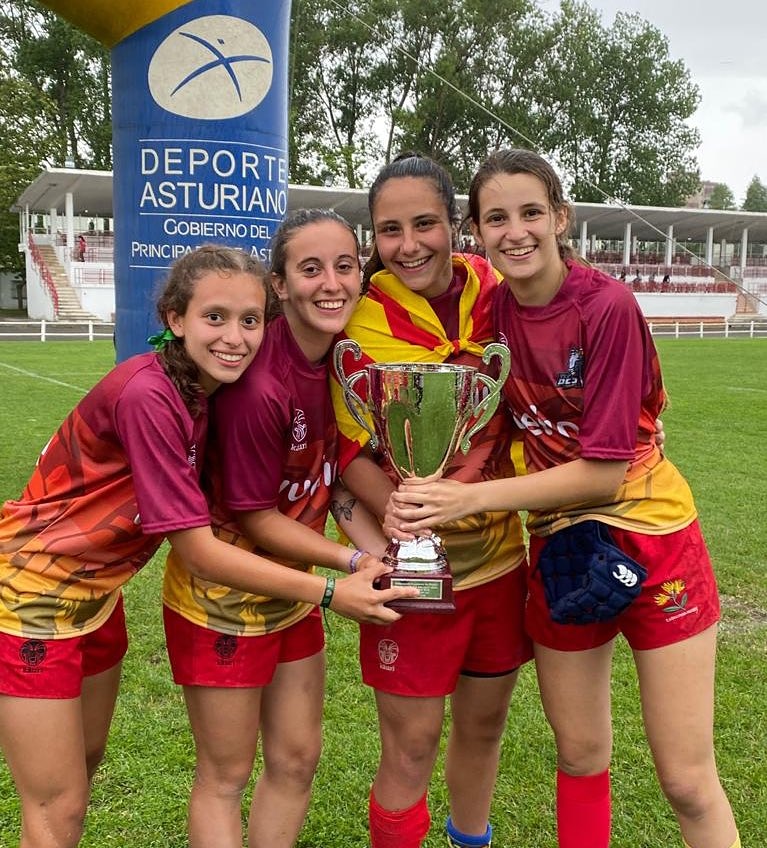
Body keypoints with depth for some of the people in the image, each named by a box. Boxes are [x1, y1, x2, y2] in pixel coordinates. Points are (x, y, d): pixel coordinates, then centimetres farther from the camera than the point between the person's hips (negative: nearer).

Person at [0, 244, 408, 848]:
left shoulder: (208, 388, -4)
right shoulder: (146, 395, -28)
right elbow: (198, 551, -26)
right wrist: (330, 593, -25)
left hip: (95, 590, 8)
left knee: (86, 764, 23)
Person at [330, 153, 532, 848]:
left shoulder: (496, 293, -3)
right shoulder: (362, 317, -13)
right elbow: (350, 451, -12)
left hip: (499, 551, 4)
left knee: (485, 720, 20)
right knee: (412, 741, 2)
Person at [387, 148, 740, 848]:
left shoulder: (607, 306, -18)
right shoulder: (492, 307, -2)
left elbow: (605, 470, -20)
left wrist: (470, 499, -22)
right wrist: (421, 498, -12)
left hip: (651, 539, -4)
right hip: (559, 546, 4)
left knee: (688, 782, 4)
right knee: (580, 757, 17)